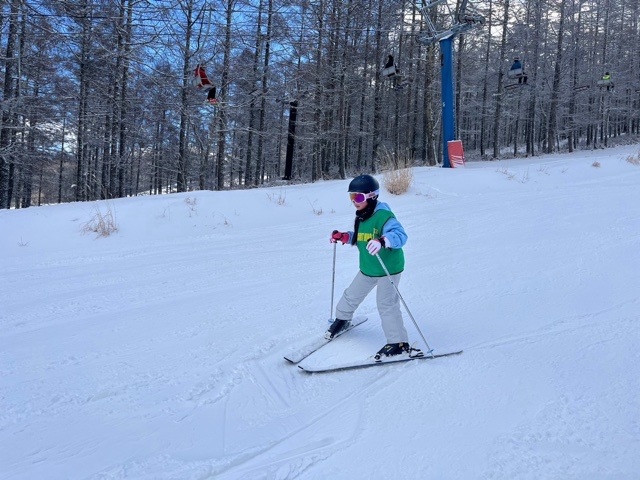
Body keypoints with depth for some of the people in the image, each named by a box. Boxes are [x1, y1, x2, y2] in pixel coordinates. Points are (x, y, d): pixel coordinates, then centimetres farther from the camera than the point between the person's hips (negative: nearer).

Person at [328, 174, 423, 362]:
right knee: (352, 295, 22)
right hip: (367, 269, 9)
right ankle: (342, 319, 48)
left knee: (386, 304, -11)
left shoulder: (383, 216, -25)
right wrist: (344, 237, 4)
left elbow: (400, 235, -37)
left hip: (388, 268, -9)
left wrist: (382, 241, -53)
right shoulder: (360, 216, 4)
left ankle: (399, 343, -2)